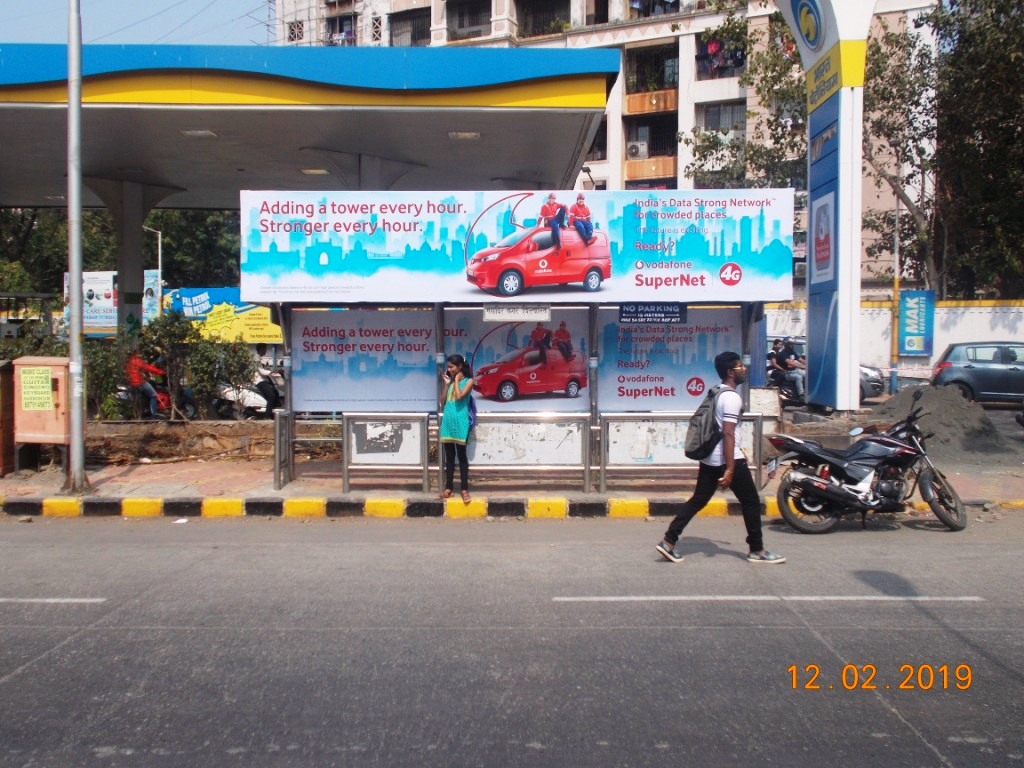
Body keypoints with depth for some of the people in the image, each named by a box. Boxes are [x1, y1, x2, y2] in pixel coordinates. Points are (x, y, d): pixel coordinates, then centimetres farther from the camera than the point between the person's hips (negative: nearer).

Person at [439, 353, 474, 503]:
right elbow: (442, 401, 9)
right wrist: (446, 384, 3)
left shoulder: (468, 381, -3)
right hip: (447, 421, 5)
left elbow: (459, 396, -18)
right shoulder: (450, 381, 13)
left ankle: (464, 489, 1)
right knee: (449, 456, 9)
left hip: (460, 422, -5)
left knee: (461, 455, -2)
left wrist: (456, 380, -7)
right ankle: (449, 487, 14)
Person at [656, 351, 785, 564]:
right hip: (728, 459, -9)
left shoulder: (718, 393, 14)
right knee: (751, 502, 5)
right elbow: (728, 434, -22)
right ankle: (757, 550, 13)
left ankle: (668, 542, 3)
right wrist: (730, 469, -23)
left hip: (709, 458, 9)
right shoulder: (732, 397, -16)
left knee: (698, 500, 9)